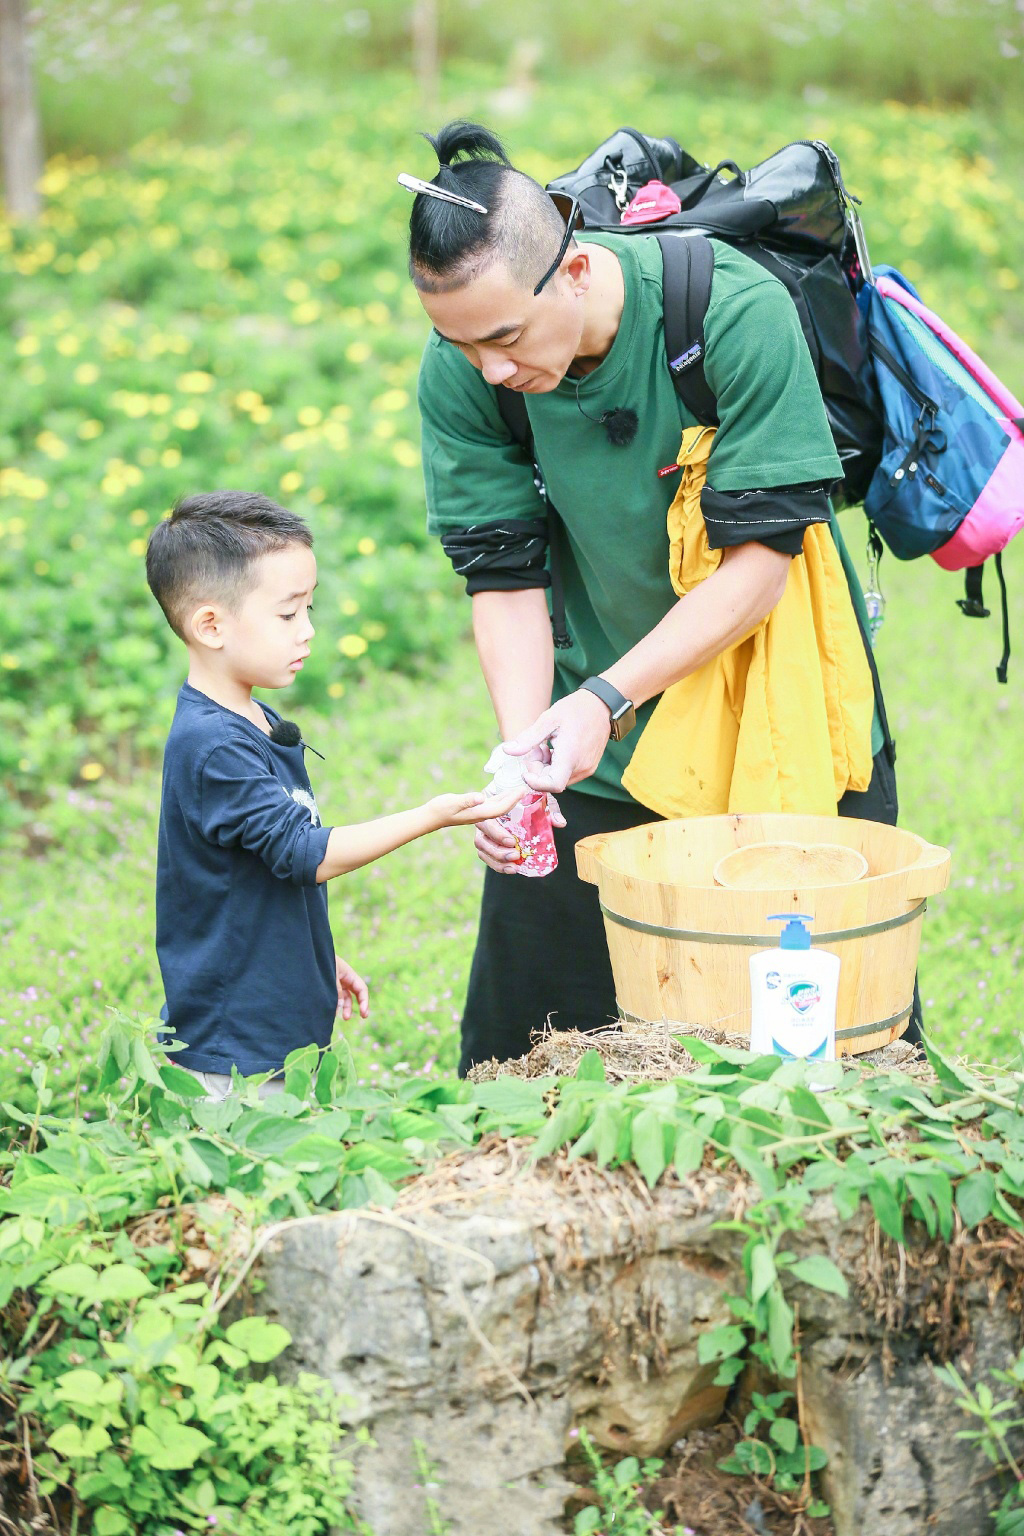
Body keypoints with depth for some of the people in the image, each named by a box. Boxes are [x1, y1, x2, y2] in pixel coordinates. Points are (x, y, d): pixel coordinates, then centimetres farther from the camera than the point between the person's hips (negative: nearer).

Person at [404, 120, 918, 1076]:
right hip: (605, 736, 2)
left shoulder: (736, 309, -25)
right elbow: (504, 577, -10)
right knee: (525, 1027, 3)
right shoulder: (458, 374, -15)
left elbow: (758, 563, -23)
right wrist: (522, 747, -26)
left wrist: (605, 699, -30)